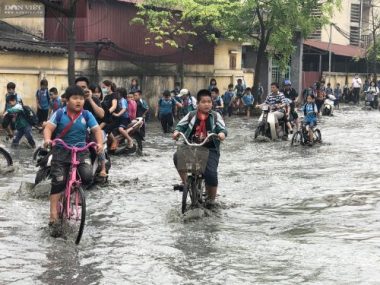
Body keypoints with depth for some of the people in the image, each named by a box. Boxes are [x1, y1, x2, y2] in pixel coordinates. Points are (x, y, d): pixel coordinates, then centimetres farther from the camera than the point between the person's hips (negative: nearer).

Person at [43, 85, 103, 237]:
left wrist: (99, 143, -22)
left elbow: (97, 129, -4)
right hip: (61, 152, -1)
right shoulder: (60, 114, -4)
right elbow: (49, 128, -9)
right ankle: (54, 218, -7)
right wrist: (47, 139, -29)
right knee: (57, 183, -8)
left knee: (88, 176, -21)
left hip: (80, 152, 1)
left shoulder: (87, 115, 0)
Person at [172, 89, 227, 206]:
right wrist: (177, 131, -18)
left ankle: (211, 199, 10)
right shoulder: (191, 115, 7)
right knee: (177, 157, -25)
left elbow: (222, 128, -6)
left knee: (211, 174, -17)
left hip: (210, 149, -2)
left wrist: (222, 133, -29)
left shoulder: (215, 116, 5)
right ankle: (185, 182, -1)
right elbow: (181, 125, 5)